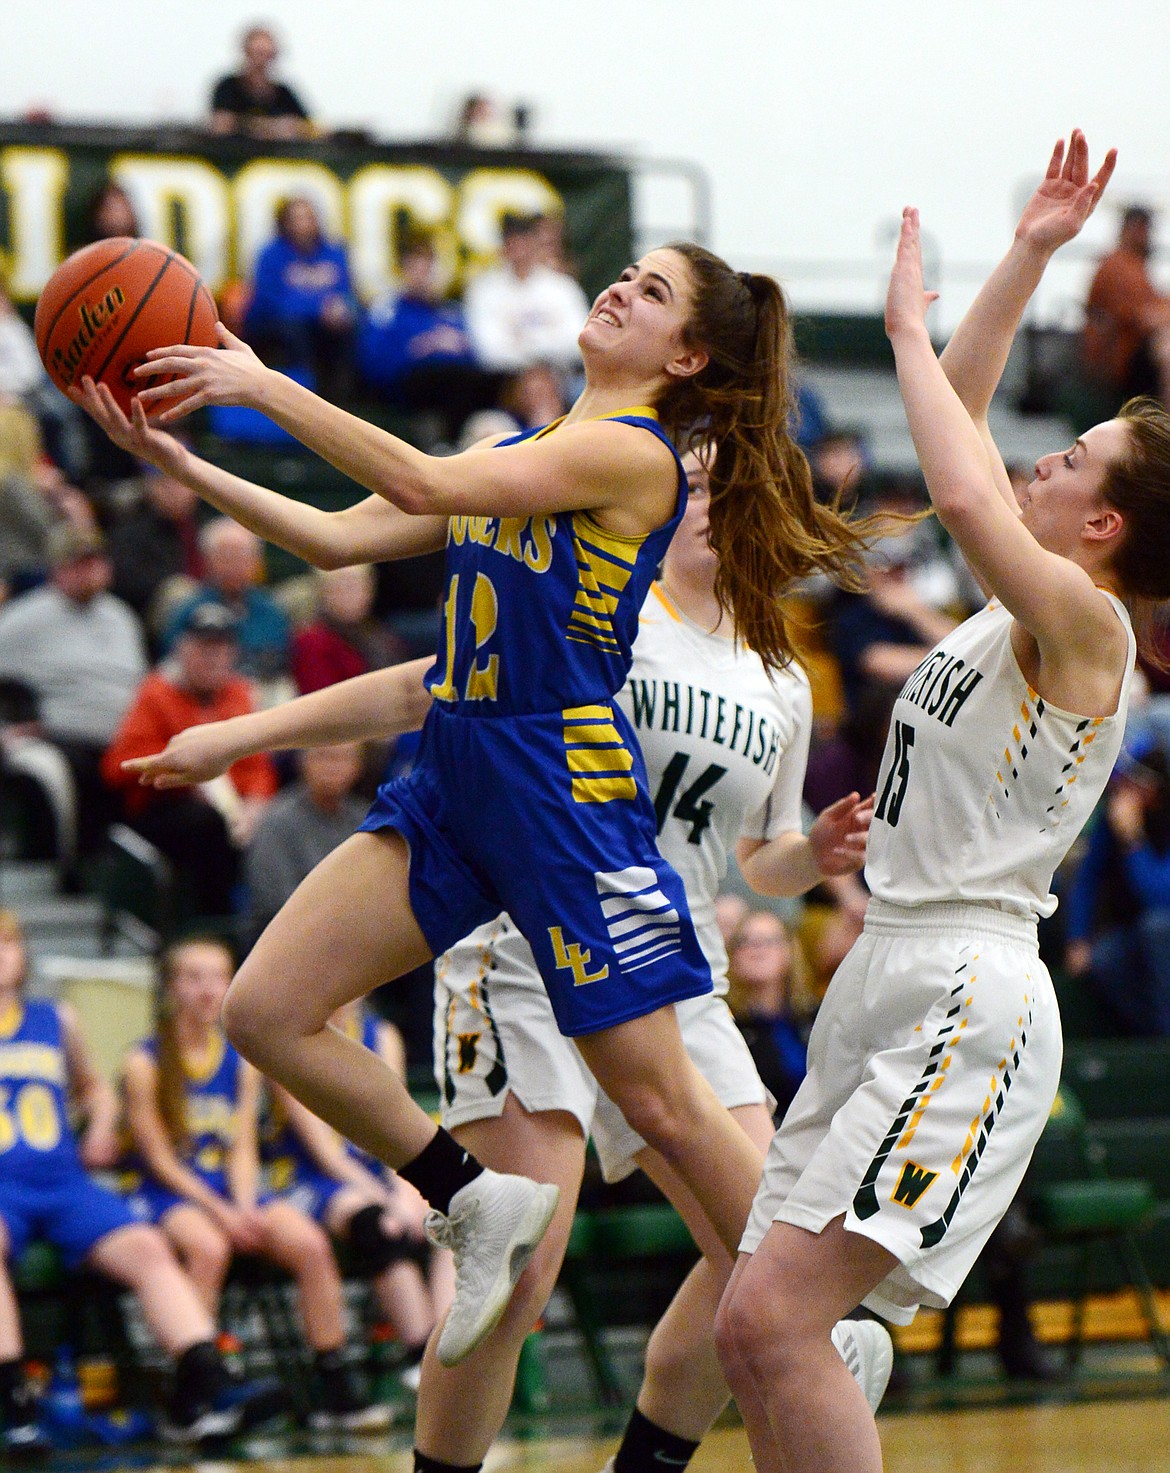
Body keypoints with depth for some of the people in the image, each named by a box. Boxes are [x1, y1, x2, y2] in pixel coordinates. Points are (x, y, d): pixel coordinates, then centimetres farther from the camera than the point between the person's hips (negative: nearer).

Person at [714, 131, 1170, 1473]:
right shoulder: (1020, 604, 17)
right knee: (751, 1337, 6)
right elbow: (961, 424, 28)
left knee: (775, 1319, -23)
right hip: (887, 974, 10)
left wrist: (910, 327, -15)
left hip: (970, 996, -10)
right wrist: (1031, 254, 25)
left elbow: (970, 500, -27)